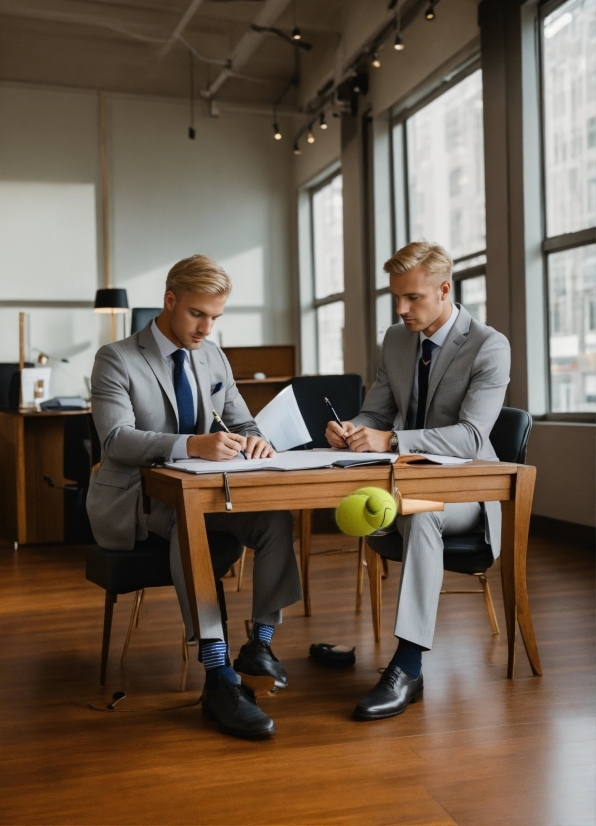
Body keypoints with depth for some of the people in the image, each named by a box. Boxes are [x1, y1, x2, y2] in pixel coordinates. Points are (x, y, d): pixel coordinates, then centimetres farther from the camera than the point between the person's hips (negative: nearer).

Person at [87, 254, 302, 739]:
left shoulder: (212, 356, 10)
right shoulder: (116, 359, -9)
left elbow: (241, 421, 11)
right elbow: (116, 439, -23)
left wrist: (254, 439, -16)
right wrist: (192, 445, -40)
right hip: (132, 500, -5)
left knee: (277, 513, -22)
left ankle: (261, 642, -13)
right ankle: (219, 674, -38)